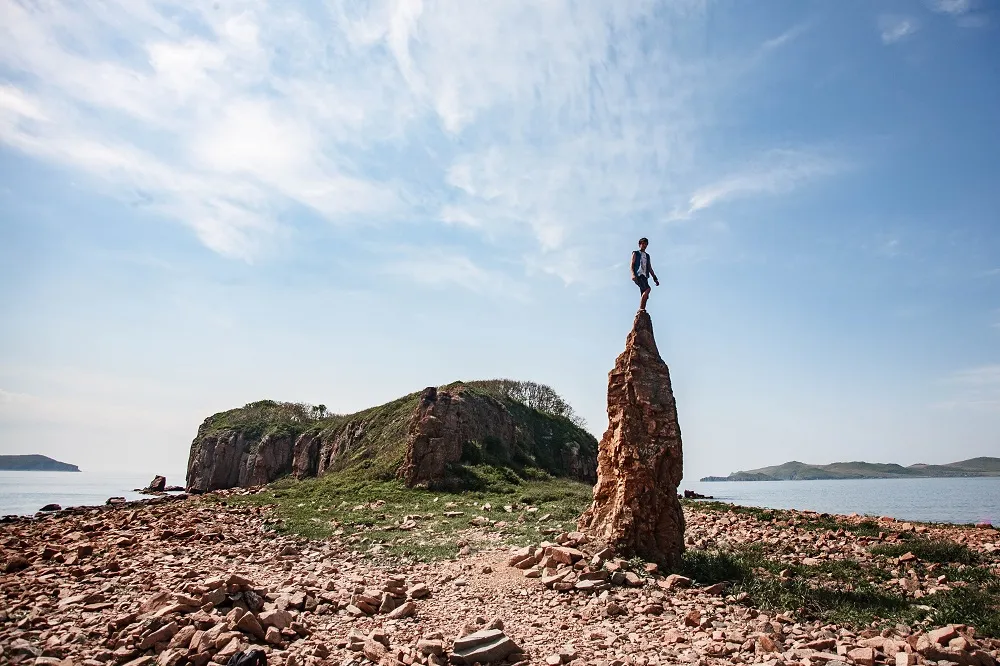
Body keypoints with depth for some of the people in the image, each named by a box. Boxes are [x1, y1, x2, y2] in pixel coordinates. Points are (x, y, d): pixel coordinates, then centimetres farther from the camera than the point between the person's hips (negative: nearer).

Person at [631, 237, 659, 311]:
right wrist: (633, 274, -16)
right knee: (647, 289, -28)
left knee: (645, 296, -5)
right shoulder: (635, 253, 14)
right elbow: (632, 265, 1)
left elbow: (650, 268, 28)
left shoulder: (647, 256, 30)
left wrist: (654, 278, 16)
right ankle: (640, 308, -32)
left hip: (645, 276, 7)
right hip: (638, 275, -7)